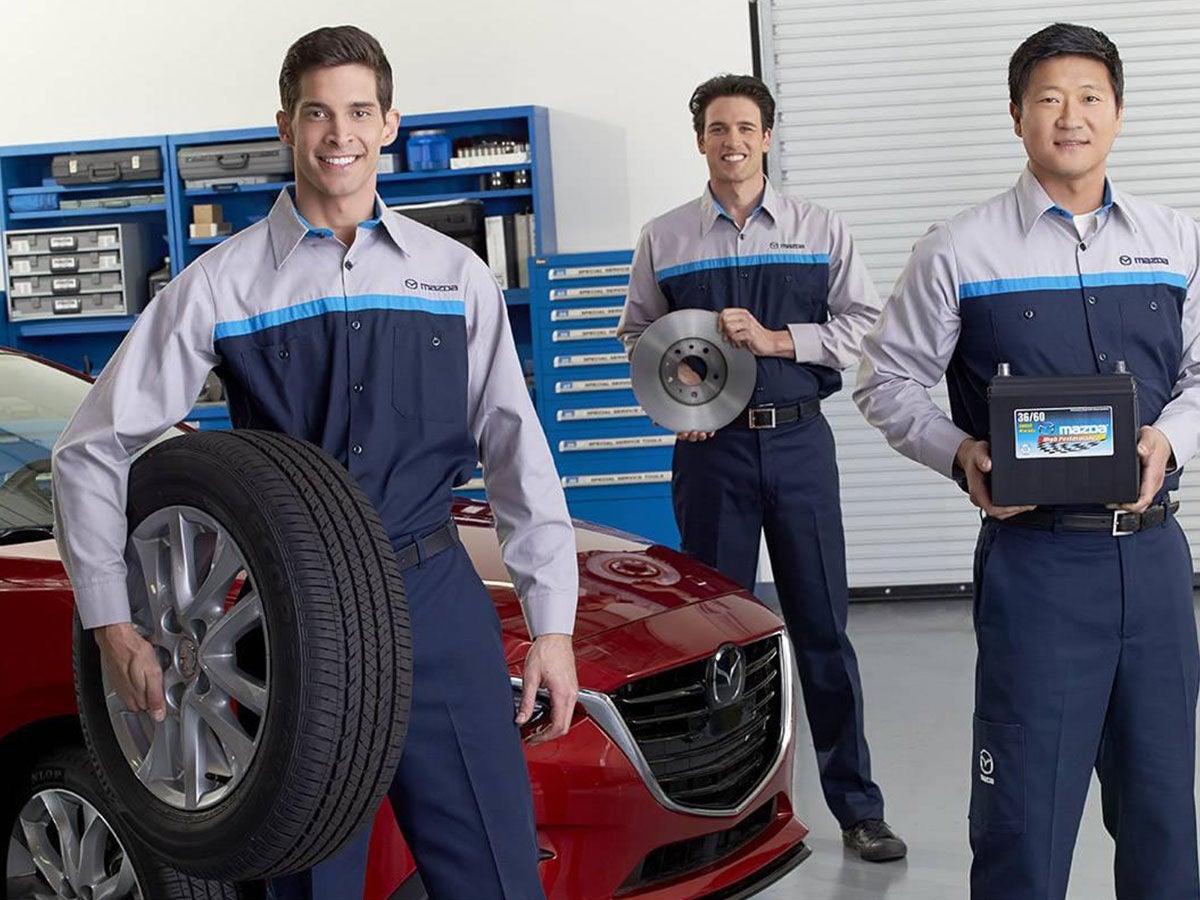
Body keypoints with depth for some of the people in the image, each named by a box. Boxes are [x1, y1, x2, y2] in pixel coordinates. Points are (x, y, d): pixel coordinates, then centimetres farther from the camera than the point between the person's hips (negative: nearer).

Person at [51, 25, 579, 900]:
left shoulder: (456, 274, 7)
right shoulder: (222, 283, 1)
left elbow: (516, 450, 8)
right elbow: (94, 449, 4)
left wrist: (552, 623, 4)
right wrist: (113, 623, -1)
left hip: (441, 600, 2)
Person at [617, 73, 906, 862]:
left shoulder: (819, 231, 7)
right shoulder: (664, 238, 8)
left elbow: (866, 325, 1)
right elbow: (638, 334, 12)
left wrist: (774, 339, -11)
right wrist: (676, 386, -7)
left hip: (799, 440, 0)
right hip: (711, 445, 0)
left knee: (823, 626, 2)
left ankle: (856, 805, 12)